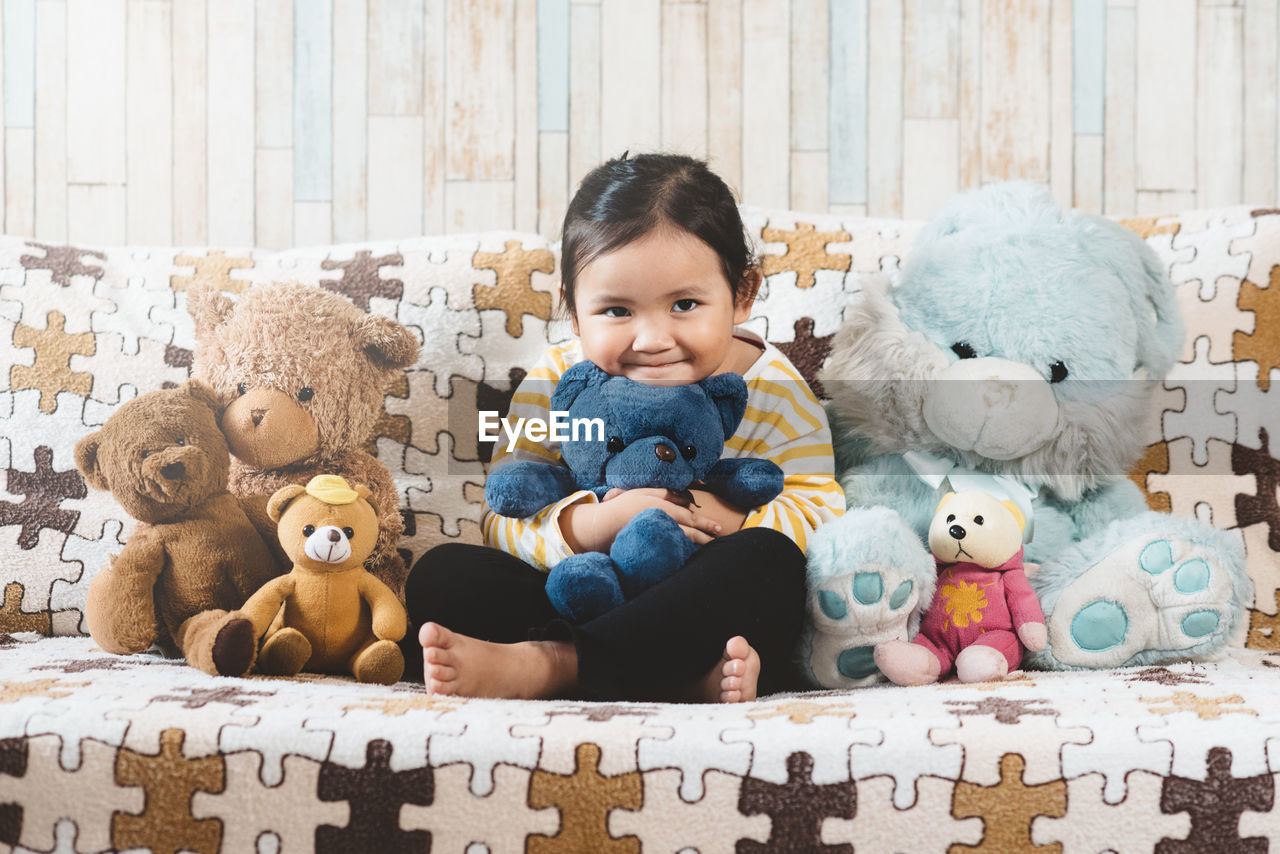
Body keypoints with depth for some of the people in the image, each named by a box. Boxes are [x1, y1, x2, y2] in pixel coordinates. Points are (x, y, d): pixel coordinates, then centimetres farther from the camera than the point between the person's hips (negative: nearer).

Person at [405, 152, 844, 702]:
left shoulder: (770, 391, -5)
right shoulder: (555, 385, -2)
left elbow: (822, 515, -11)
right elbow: (503, 521, -9)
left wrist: (730, 518, -26)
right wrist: (591, 524, -28)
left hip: (712, 613, -2)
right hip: (581, 601, 2)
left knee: (766, 559, -33)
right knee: (441, 575, -16)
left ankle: (545, 666, -32)